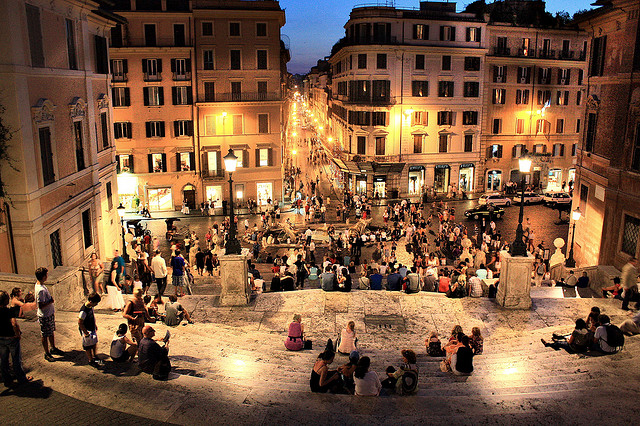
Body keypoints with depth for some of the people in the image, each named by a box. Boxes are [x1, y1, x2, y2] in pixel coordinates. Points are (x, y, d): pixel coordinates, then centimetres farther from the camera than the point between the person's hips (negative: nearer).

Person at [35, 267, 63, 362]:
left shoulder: (38, 284, 0)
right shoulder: (41, 290, -31)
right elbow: (41, 306, -30)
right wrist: (50, 301, -19)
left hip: (50, 314, 9)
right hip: (45, 316, -9)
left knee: (51, 332, 23)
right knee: (45, 335, 8)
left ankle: (53, 348, 39)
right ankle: (47, 353, 22)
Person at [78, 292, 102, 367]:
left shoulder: (91, 306, -4)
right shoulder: (84, 310, -31)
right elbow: (80, 323, -27)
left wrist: (95, 325, 20)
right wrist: (86, 332, -22)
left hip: (92, 329, 9)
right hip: (87, 330, -9)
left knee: (94, 343, 23)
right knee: (88, 346, 8)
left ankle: (94, 356, 43)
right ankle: (91, 360, 23)